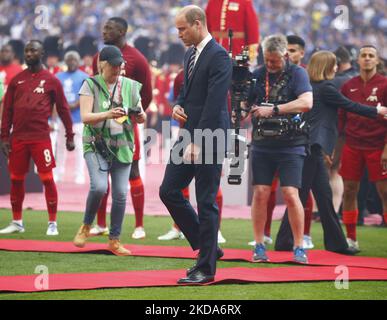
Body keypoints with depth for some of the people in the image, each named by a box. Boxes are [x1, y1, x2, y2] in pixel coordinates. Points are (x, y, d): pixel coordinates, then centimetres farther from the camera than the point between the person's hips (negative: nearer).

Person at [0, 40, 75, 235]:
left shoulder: (51, 80, 3)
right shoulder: (17, 80, 11)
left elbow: (63, 109, 6)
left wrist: (69, 136, 5)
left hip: (41, 138, -3)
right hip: (18, 138, 4)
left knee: (47, 179, -5)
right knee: (16, 179, 7)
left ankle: (52, 223, 3)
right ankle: (17, 222, 18)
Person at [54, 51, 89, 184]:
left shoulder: (84, 77, -1)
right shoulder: (59, 76, 13)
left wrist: (75, 105, -20)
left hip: (78, 116, -5)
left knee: (78, 145, -6)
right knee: (60, 144, 9)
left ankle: (79, 175, -3)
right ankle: (58, 173, 16)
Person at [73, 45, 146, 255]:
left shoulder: (130, 86, 6)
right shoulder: (91, 85, -3)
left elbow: (140, 117, 12)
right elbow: (85, 117, -13)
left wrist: (141, 116, -13)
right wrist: (107, 114, -30)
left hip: (122, 146, 3)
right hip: (96, 145, -3)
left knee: (120, 194, -1)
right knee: (99, 187, -22)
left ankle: (114, 240, 12)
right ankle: (86, 226, 3)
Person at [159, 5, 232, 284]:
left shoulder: (218, 56, -15)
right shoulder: (190, 54, 14)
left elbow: (214, 104, -20)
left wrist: (197, 143, -23)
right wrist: (178, 105, 5)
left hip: (209, 139, -9)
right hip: (189, 135, 9)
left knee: (206, 202, -3)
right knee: (169, 191, 8)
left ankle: (206, 268, 5)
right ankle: (206, 247, 20)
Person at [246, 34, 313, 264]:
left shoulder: (297, 73, -3)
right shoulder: (258, 75, 7)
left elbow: (306, 102, -18)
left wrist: (273, 109, -23)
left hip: (291, 144, -3)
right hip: (262, 144, 3)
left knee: (291, 194, -10)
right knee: (260, 193, -2)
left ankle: (299, 248, -1)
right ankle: (259, 246, 7)